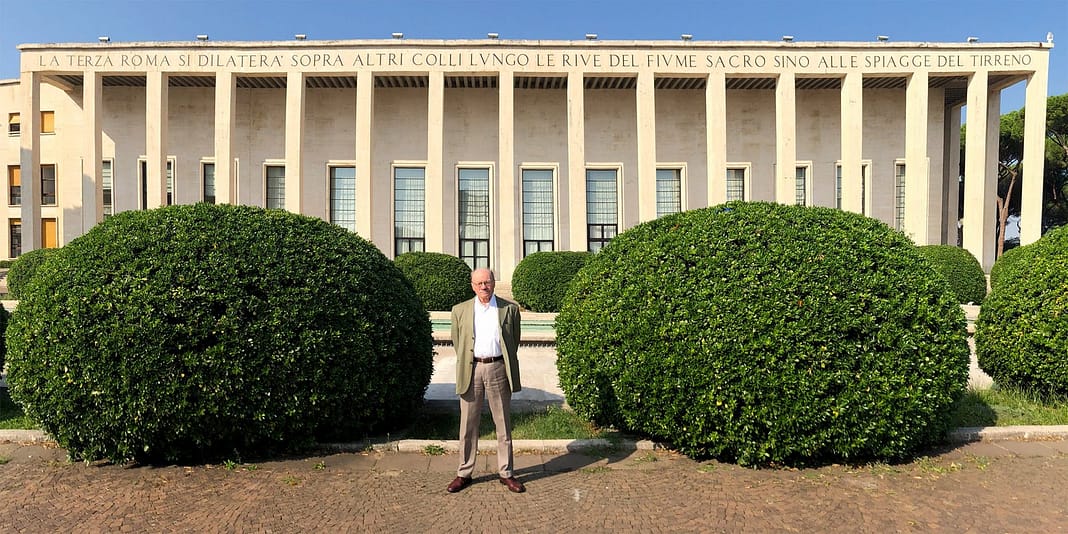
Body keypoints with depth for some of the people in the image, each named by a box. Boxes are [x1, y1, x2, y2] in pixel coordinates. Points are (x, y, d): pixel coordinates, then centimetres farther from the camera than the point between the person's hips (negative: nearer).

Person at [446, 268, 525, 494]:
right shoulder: (460, 310, 5)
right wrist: (468, 363, 11)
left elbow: (514, 341, 12)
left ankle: (506, 473, 19)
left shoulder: (510, 309, 3)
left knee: (504, 425, 8)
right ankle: (464, 473, 19)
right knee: (468, 426, 7)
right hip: (471, 370, 1)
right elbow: (457, 343, 12)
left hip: (498, 369, 0)